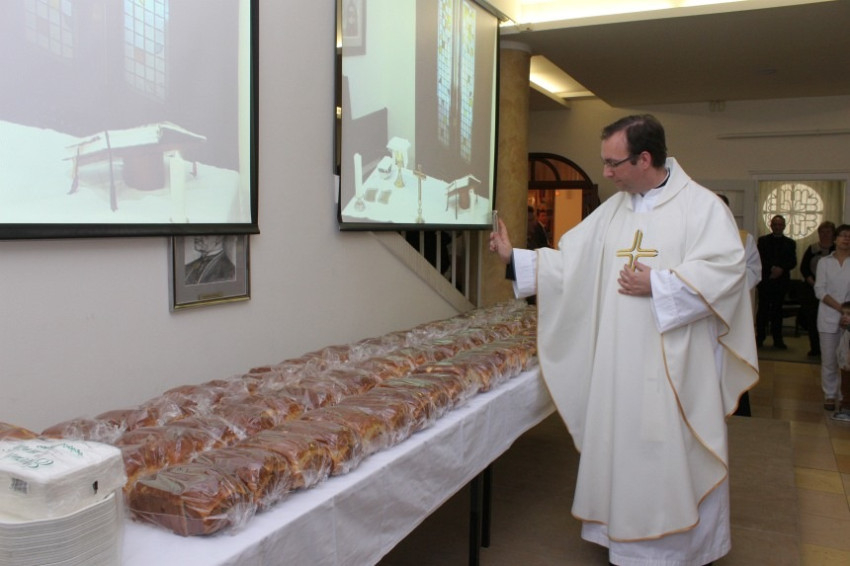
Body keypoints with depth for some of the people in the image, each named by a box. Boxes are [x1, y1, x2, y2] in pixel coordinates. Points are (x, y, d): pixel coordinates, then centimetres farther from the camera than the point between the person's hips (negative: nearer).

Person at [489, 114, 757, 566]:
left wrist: (657, 284, -17)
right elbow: (569, 262, 11)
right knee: (622, 449, 12)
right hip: (618, 364, 5)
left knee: (676, 456, 4)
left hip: (676, 365, -5)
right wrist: (515, 259, 3)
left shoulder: (701, 205, -5)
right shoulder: (611, 211, 11)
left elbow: (726, 267, -16)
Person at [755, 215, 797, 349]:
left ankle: (778, 339, 8)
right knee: (763, 309, -2)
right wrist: (772, 268, -16)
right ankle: (759, 338, 4)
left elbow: (793, 262, 4)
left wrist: (781, 269, -13)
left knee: (777, 309, 4)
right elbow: (760, 259, -2)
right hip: (765, 279, -1)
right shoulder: (763, 240, 8)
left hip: (781, 280, 1)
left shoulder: (790, 243, 13)